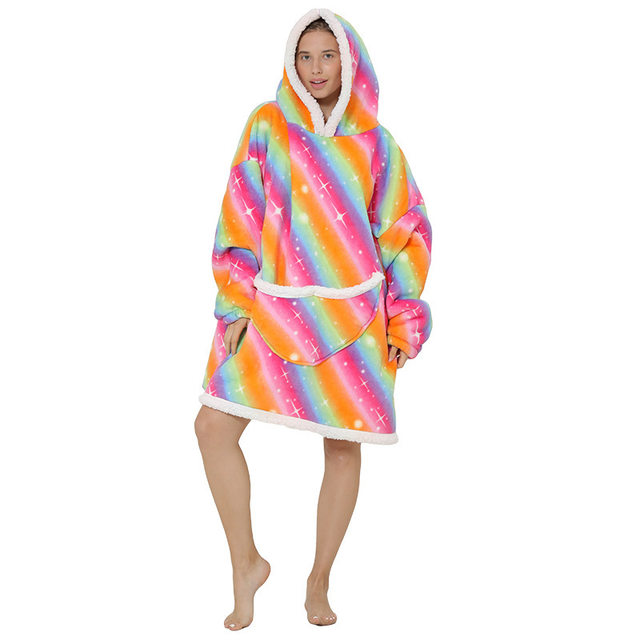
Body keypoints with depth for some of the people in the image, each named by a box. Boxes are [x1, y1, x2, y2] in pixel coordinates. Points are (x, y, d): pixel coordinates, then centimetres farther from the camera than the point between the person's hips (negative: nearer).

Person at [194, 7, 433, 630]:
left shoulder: (374, 143, 4)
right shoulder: (266, 125, 2)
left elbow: (405, 231, 7)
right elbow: (240, 218, 1)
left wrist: (401, 319, 2)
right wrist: (236, 306, -5)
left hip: (351, 316, 0)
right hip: (275, 308, 0)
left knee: (344, 449, 5)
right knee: (213, 426, -12)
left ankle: (320, 580, 24)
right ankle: (246, 563, 7)